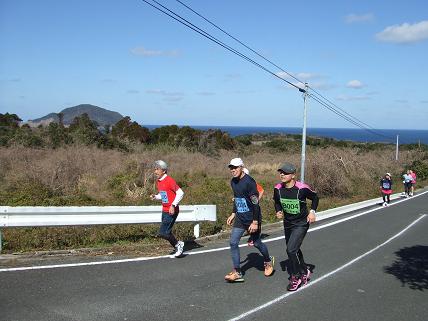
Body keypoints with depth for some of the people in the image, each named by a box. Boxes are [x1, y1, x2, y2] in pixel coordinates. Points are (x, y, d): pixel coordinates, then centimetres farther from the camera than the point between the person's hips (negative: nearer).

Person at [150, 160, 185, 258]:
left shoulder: (169, 180, -16)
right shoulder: (158, 182, 9)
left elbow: (180, 193, -18)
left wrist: (173, 205, -24)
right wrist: (155, 197, 2)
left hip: (171, 212, -9)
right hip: (164, 211, 9)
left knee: (163, 233, -12)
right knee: (167, 233, 13)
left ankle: (178, 244, 9)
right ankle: (177, 250, 29)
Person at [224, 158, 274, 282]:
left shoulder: (249, 182, -19)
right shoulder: (233, 182, 5)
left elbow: (255, 203, -20)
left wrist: (255, 222, -21)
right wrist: (233, 214, 17)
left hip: (252, 218, -7)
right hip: (240, 218, 7)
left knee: (257, 243, 8)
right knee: (233, 243, -5)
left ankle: (268, 261, 38)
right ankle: (237, 272, 1)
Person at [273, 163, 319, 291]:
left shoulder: (302, 188, -21)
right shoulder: (278, 189, -8)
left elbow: (315, 197, -2)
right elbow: (276, 201, 13)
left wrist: (312, 211, -12)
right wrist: (279, 211, -4)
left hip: (301, 224, -6)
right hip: (287, 223, 6)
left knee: (291, 250, -17)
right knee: (294, 250, 18)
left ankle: (296, 277, 3)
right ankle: (305, 272, 41)